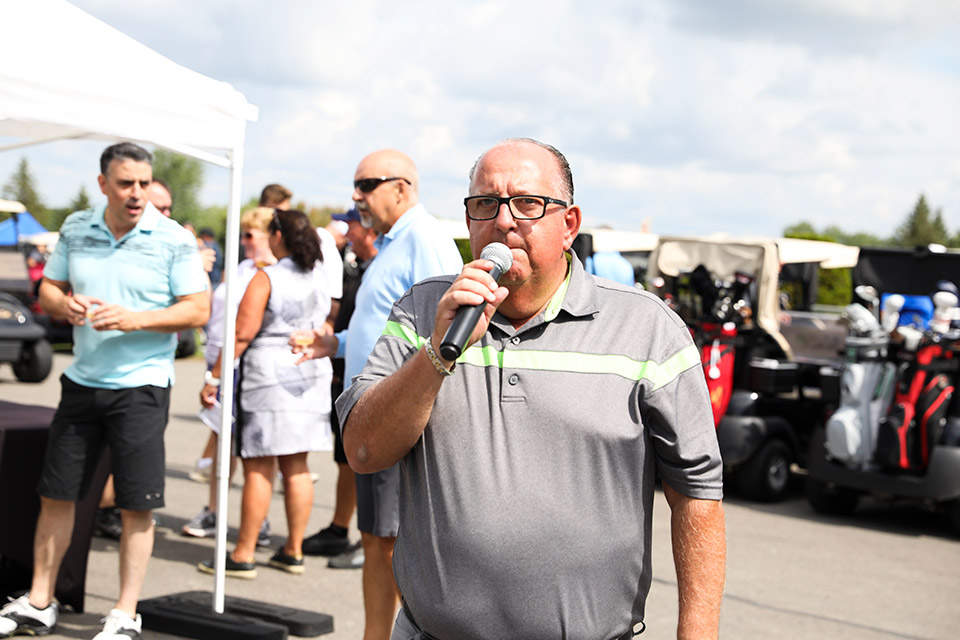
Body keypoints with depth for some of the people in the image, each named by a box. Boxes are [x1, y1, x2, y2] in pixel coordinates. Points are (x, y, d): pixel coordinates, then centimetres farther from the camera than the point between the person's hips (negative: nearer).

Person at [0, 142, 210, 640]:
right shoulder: (76, 230, 6)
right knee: (55, 494, 9)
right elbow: (48, 288, 14)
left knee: (136, 506, -1)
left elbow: (197, 310, -9)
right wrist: (63, 304, -10)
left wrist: (134, 320, -20)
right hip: (82, 380, 4)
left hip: (141, 384, -4)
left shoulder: (173, 240, -7)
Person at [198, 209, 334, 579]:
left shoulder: (265, 279, -11)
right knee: (296, 467, 10)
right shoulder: (320, 277, 8)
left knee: (258, 468, -3)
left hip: (268, 374, -6)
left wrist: (214, 377, -11)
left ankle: (243, 555, 0)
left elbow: (242, 333, -15)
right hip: (312, 375, 6)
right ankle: (293, 551, 15)